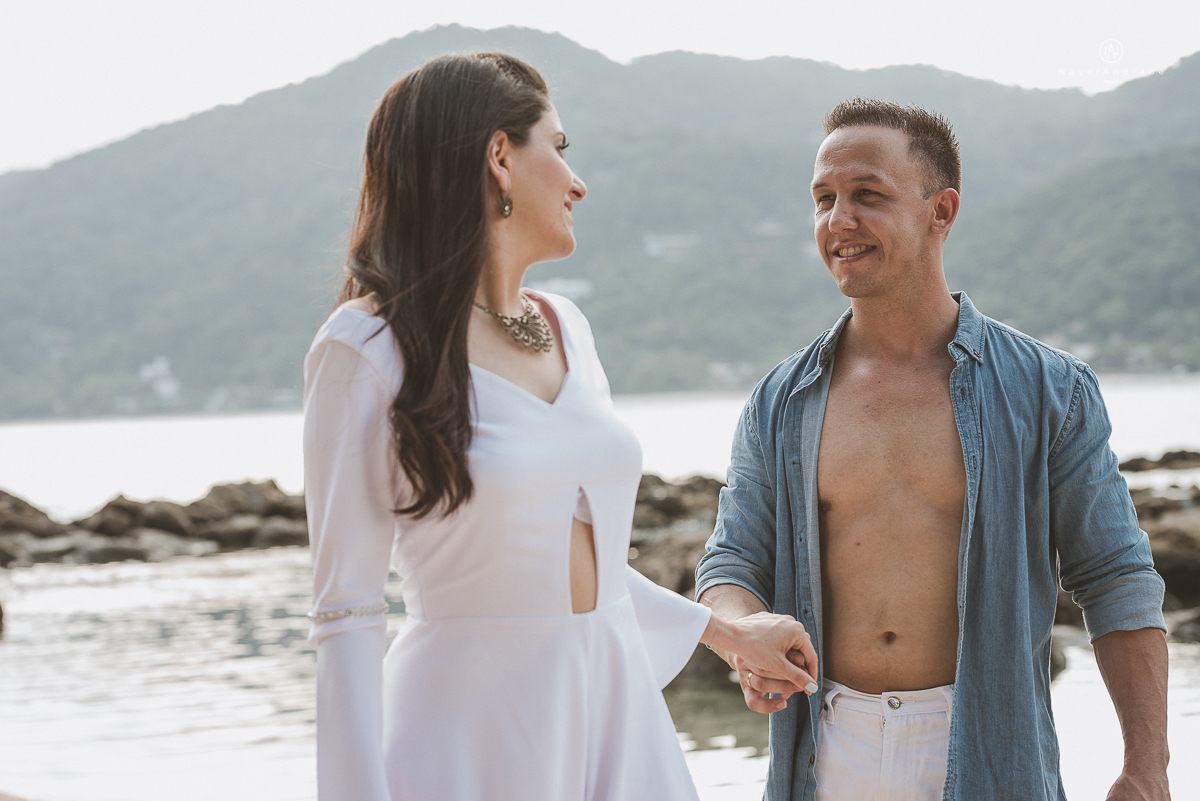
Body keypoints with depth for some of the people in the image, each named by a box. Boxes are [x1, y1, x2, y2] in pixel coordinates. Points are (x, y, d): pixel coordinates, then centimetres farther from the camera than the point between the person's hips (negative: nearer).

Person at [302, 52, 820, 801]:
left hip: (618, 712, 7)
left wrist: (726, 632, 26)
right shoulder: (369, 348, -10)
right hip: (472, 728, -6)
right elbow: (346, 611, -11)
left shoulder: (565, 326, 10)